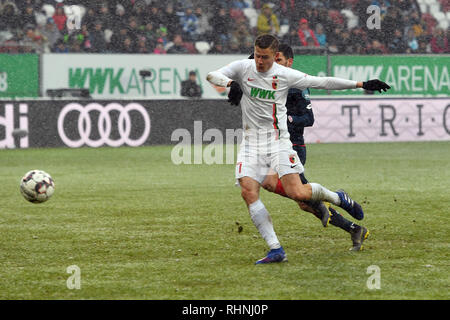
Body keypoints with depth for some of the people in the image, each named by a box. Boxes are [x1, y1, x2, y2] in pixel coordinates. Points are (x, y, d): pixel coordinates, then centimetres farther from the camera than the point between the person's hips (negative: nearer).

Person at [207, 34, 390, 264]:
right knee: (248, 191, -17)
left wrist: (361, 85, 1)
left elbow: (323, 82, 1)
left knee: (297, 193, -17)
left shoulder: (285, 75, -4)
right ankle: (276, 250, -13)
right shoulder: (243, 68, -1)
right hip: (251, 141, 2)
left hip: (278, 140, -2)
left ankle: (338, 198, 14)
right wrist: (229, 83, -32)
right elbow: (212, 76, -10)